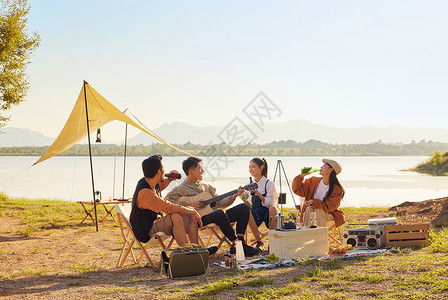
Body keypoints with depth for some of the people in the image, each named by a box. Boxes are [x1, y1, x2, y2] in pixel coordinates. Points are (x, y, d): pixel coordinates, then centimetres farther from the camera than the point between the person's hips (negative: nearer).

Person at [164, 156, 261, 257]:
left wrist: (233, 196, 8)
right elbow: (166, 201, -13)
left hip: (216, 216, 8)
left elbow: (219, 203, 22)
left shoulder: (205, 186, 24)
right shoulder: (181, 189, 1)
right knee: (220, 213, -39)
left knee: (244, 208, -4)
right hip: (200, 219, -8)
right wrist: (187, 205, -19)